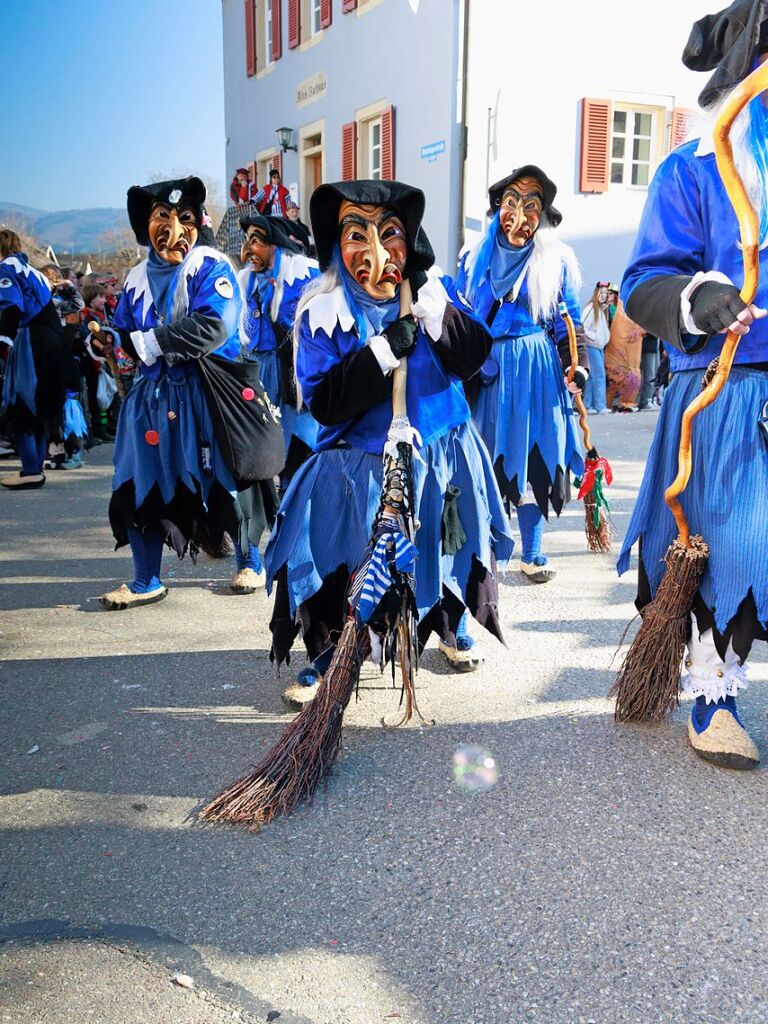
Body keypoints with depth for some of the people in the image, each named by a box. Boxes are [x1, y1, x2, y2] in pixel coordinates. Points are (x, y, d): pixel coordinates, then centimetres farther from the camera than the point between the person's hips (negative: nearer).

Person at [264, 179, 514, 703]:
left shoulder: (434, 291, -1)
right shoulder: (323, 311, -10)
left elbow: (475, 356, -10)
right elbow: (323, 402, -17)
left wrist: (429, 304, -22)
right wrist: (384, 349, -25)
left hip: (440, 452, 3)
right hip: (358, 462, -2)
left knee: (450, 544, 11)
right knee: (338, 561, -7)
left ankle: (452, 625, 39)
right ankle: (330, 655, 15)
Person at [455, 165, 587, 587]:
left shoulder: (556, 259, 6)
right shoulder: (475, 257, 10)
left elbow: (571, 322, 6)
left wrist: (577, 366, -8)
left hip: (536, 367, -1)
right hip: (483, 368, 2)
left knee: (530, 458, 0)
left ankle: (532, 555, 10)